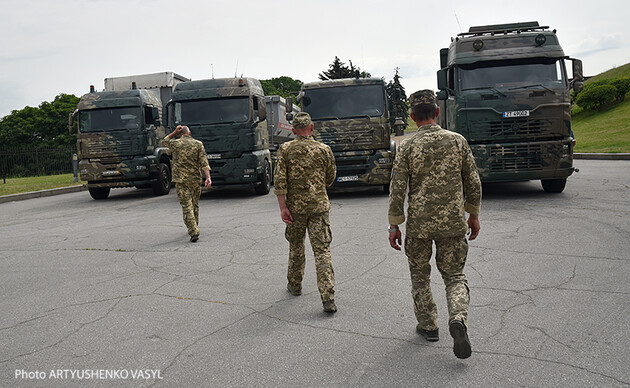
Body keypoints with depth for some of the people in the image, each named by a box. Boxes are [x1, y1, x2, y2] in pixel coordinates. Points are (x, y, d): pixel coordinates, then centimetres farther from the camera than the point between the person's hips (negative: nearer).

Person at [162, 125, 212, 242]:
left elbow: (164, 141, 25)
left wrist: (174, 132, 17)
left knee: (187, 206, -5)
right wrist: (207, 177, -14)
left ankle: (194, 232, -15)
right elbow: (204, 162, -8)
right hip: (195, 179, 2)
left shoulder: (175, 143, 1)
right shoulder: (198, 144, 3)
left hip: (180, 180, -2)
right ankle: (194, 227, 34)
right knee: (195, 205, 18)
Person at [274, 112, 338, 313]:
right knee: (322, 250, -1)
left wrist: (283, 207, -7)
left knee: (296, 247, 18)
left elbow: (279, 180, -9)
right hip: (319, 205, 0)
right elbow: (330, 179, 11)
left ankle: (295, 285, 35)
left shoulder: (285, 149, -2)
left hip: (295, 206, 0)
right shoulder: (324, 149, 1)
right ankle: (328, 298, -8)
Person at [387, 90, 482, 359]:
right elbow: (473, 183, 4)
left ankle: (428, 326, 25)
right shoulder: (458, 140, 0)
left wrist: (394, 225, 2)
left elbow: (398, 190, -7)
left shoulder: (407, 147, -6)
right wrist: (473, 215, 17)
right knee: (455, 275, 13)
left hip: (418, 223, -1)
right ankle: (458, 318, -11)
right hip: (453, 222, 1)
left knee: (420, 276, 17)